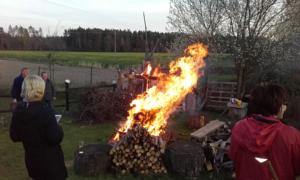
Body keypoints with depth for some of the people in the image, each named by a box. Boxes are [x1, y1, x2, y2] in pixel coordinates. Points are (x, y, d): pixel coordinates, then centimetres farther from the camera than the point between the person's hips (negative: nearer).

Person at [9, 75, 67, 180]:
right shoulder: (45, 111, -25)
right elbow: (56, 138, -24)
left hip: (32, 160, 6)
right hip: (50, 160, -5)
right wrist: (59, 129, -5)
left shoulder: (18, 110, -7)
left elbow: (14, 137, 3)